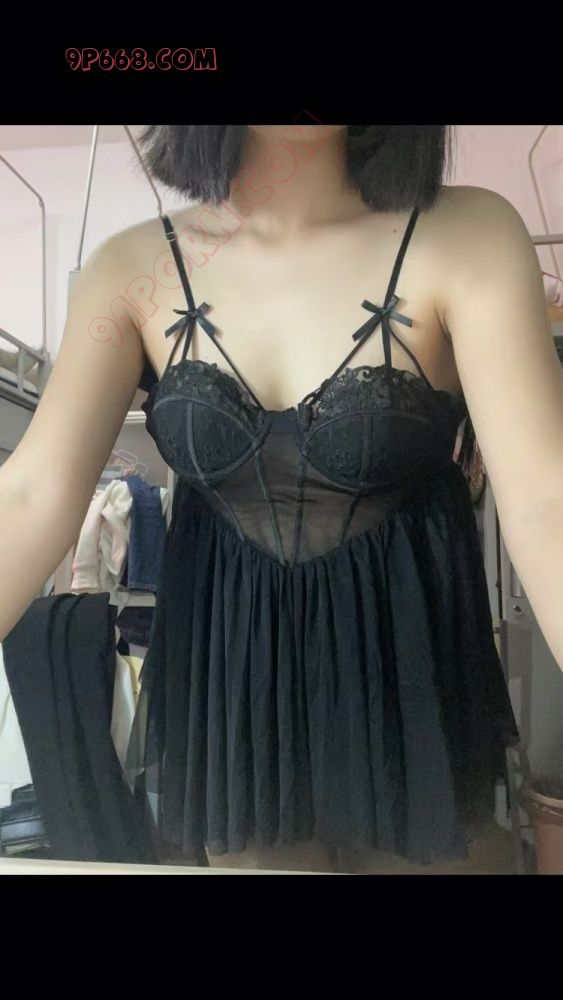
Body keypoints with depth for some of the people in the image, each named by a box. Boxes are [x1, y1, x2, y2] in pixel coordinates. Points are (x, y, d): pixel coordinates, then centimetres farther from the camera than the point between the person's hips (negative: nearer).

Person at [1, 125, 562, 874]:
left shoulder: (468, 238, -14)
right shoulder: (133, 268, -7)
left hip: (407, 670, 0)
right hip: (231, 670, 1)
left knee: (427, 853, 20)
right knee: (252, 853, 20)